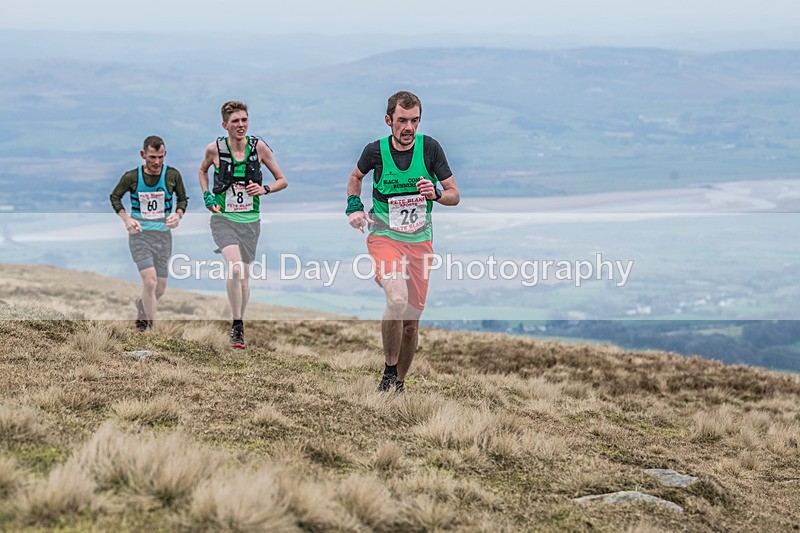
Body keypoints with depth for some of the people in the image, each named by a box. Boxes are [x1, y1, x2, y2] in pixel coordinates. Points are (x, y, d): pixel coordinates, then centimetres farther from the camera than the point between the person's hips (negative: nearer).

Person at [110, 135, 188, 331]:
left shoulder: (172, 175, -2)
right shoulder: (131, 177, -6)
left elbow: (182, 198, 14)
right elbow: (114, 197, 9)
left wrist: (178, 215, -6)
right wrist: (126, 219, -5)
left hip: (164, 235, 3)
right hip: (139, 234, -3)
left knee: (160, 289, 8)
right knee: (150, 281, -19)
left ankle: (141, 306, 42)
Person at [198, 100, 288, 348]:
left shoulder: (258, 146, -4)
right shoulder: (214, 149, -5)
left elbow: (282, 181, 6)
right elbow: (202, 171, 19)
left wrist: (264, 189, -13)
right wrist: (207, 196, 4)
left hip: (250, 221, 2)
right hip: (223, 219, -2)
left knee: (244, 278, 9)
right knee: (235, 268, -24)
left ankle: (240, 325, 30)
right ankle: (236, 325, -13)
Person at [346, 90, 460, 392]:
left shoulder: (429, 147, -6)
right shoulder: (375, 151, -5)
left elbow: (454, 195, 1)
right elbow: (356, 176, 19)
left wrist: (436, 194, -20)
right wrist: (354, 207, 4)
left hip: (420, 241, 2)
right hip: (384, 236, -2)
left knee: (411, 320, 6)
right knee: (397, 300, -28)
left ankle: (400, 382, 27)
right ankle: (389, 373, -11)